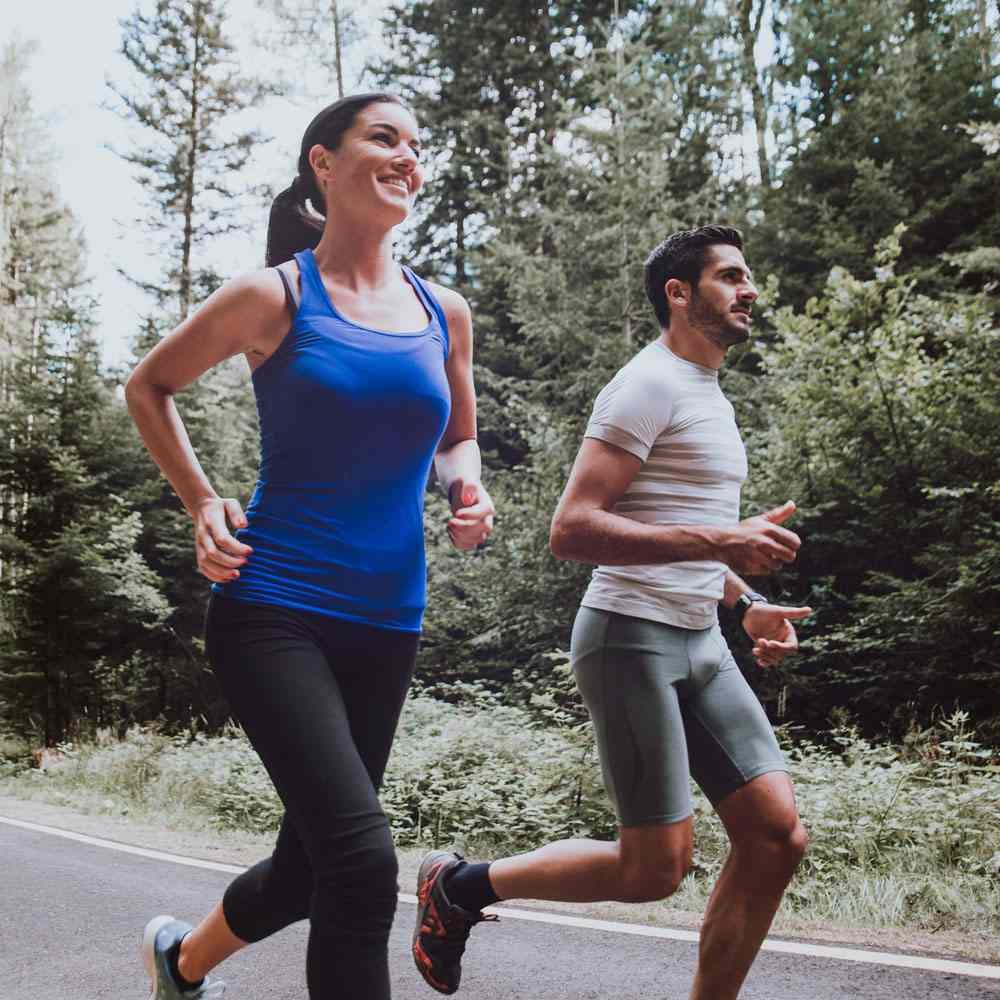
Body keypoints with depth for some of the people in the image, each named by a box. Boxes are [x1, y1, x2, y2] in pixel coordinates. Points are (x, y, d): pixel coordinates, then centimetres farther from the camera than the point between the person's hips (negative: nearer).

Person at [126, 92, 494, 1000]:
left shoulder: (445, 312, 9)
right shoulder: (276, 296, -3)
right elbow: (148, 387, 10)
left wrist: (468, 488, 1)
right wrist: (202, 502, -1)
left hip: (386, 623, 6)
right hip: (273, 608, -5)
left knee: (313, 862, 15)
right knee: (361, 856, -21)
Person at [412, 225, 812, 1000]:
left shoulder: (709, 395, 19)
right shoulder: (649, 385, -11)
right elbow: (572, 530, -21)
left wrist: (747, 602, 16)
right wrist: (719, 543, -25)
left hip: (699, 641, 9)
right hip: (632, 637, -9)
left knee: (777, 836, 0)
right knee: (655, 867, -5)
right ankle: (460, 885, 14)